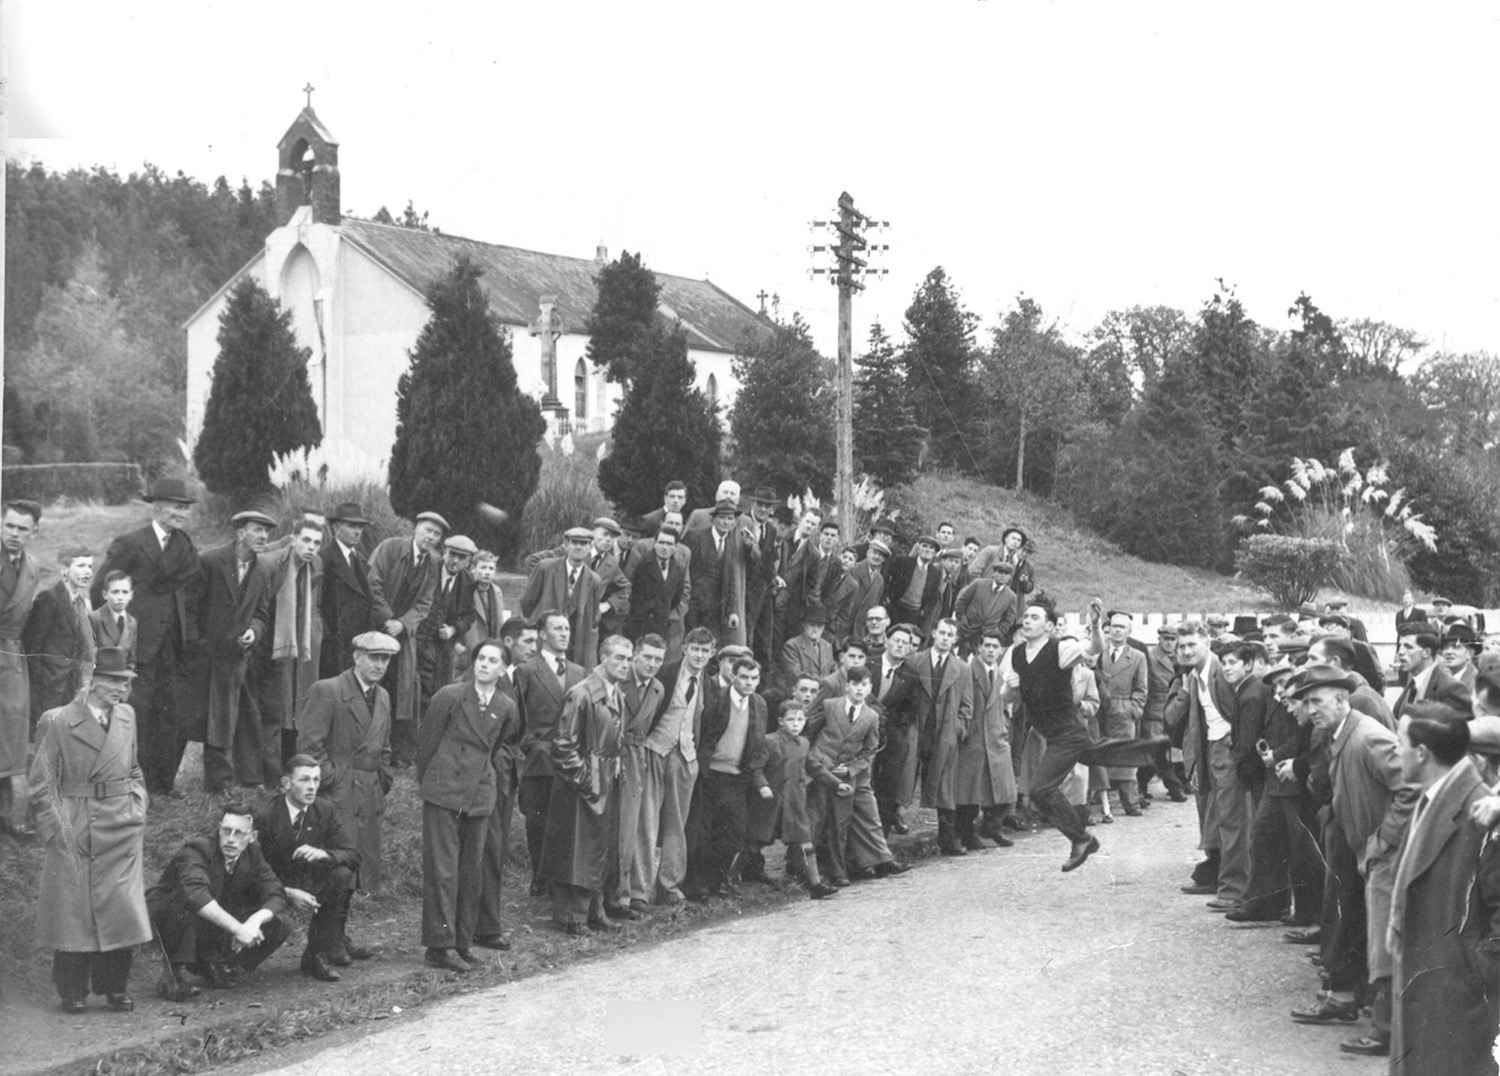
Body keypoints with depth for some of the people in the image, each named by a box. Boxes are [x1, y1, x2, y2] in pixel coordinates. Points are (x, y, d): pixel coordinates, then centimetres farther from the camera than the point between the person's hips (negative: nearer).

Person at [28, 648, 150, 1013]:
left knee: (122, 910, 3)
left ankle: (114, 987, 15)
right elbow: (42, 786, -5)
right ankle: (72, 992, 15)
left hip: (122, 831, 4)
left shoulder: (126, 716, 8)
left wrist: (138, 812, 8)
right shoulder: (57, 722, -8)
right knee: (73, 911, 2)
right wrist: (61, 831, -10)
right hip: (76, 834, -4)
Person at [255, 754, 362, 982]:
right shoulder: (266, 816, -17)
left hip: (311, 881, 3)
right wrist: (289, 893, -33)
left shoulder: (324, 810, -4)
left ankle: (318, 952, -15)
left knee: (342, 874, -25)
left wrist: (323, 854, -28)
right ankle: (331, 944, -10)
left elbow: (353, 855, -5)